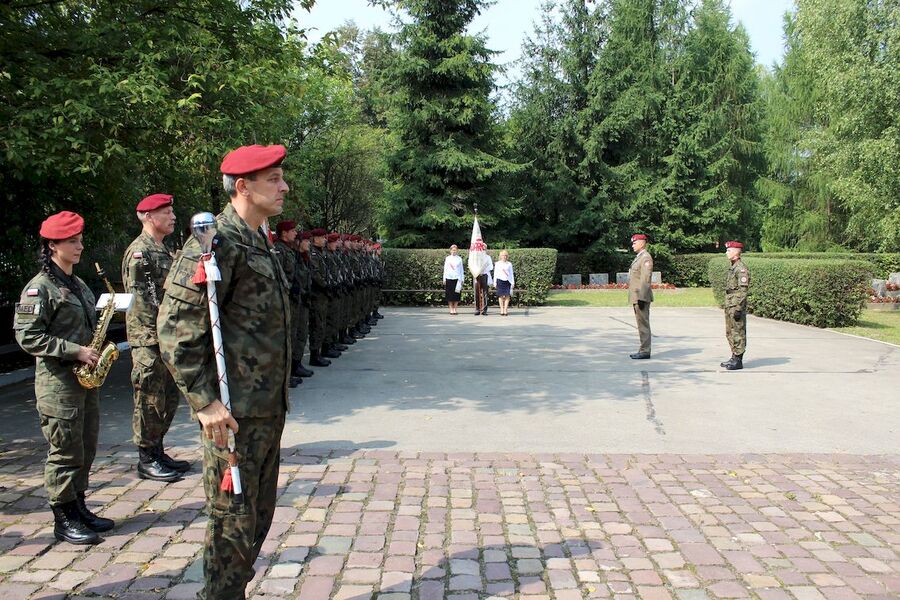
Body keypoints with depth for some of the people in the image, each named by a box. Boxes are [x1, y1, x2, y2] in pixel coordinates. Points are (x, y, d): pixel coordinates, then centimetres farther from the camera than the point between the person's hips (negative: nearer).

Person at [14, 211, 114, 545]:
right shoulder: (39, 287, -10)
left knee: (86, 450, 13)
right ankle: (64, 520, 10)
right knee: (65, 452, -2)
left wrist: (96, 350, 6)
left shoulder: (78, 285, 15)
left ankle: (78, 508, 25)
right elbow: (27, 336, -16)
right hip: (58, 382, -8)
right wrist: (75, 351, -19)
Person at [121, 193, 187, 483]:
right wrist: (162, 332, -19)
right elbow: (139, 299, -18)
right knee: (149, 400, -1)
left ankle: (157, 451, 26)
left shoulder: (163, 250, 17)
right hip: (148, 339, -9)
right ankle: (147, 461, 10)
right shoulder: (139, 251, -12)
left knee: (168, 398, 15)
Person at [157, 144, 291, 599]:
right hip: (234, 413, -9)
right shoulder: (216, 242, -16)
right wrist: (205, 402, -20)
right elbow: (175, 328, -19)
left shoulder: (260, 242, 13)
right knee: (233, 522, 3)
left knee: (258, 515, 19)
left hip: (268, 408, 9)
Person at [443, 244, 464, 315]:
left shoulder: (459, 259, 9)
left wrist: (462, 279, 5)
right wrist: (444, 279, 5)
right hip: (449, 278, 0)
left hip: (457, 278, 0)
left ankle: (455, 309, 5)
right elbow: (445, 269, 10)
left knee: (456, 295, -1)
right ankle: (451, 309, 3)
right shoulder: (447, 258, 9)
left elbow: (461, 269, 11)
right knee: (449, 294, -2)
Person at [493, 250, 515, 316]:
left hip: (507, 281, 1)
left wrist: (513, 282, 8)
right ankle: (501, 309, 1)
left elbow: (511, 274, 14)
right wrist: (495, 282, 5)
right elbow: (495, 273, 11)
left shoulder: (509, 264, 12)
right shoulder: (497, 263, 10)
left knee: (507, 295, -7)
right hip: (500, 280, -1)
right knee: (501, 295, -2)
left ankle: (505, 310, -5)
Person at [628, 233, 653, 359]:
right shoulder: (638, 257, 19)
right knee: (641, 324, 12)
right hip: (636, 297, 10)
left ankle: (645, 351, -5)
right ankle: (643, 350, 18)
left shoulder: (646, 258, -12)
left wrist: (641, 297, -23)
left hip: (641, 297, -10)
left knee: (643, 324, -7)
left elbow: (645, 279, -19)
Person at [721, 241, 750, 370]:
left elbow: (743, 290, -19)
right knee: (730, 333, 14)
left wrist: (738, 309, -22)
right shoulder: (733, 267, 16)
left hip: (737, 306, -10)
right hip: (729, 306, 10)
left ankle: (738, 361, -1)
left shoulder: (742, 268, -14)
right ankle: (734, 357, 22)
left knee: (738, 334, -5)